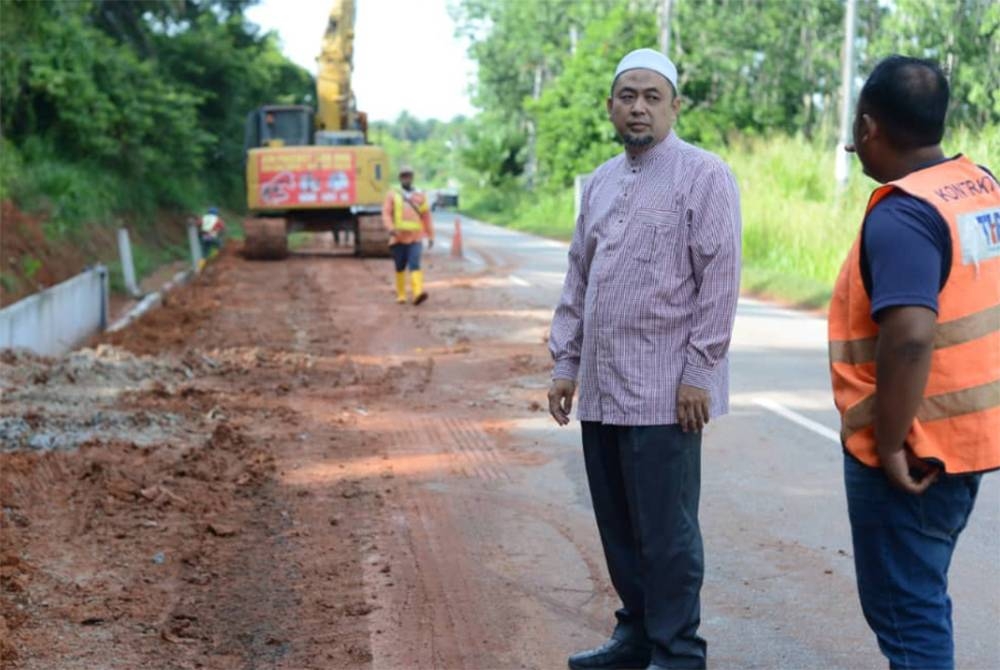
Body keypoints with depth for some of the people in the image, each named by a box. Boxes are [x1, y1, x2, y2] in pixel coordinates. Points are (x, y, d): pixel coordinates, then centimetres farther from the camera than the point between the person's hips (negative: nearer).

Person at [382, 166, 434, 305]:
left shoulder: (420, 196, 9)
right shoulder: (392, 195, 6)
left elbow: (426, 217, 13)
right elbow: (386, 214, -4)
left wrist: (430, 236, 12)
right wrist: (391, 228, -21)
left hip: (415, 238, -1)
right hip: (398, 237, 1)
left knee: (415, 265, -16)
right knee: (400, 267, 9)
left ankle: (418, 293, -29)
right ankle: (401, 295, 22)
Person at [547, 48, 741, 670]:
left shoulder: (704, 175, -7)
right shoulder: (600, 182, 15)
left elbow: (721, 280, -12)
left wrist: (698, 373, -15)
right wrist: (565, 362, 14)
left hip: (664, 392, -7)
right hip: (601, 389, 7)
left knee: (665, 530, -1)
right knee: (618, 524, 14)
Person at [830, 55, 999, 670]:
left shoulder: (900, 215, -22)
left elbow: (910, 337, -32)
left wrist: (890, 444, -23)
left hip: (911, 451, -9)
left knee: (905, 610, 3)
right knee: (919, 594, 23)